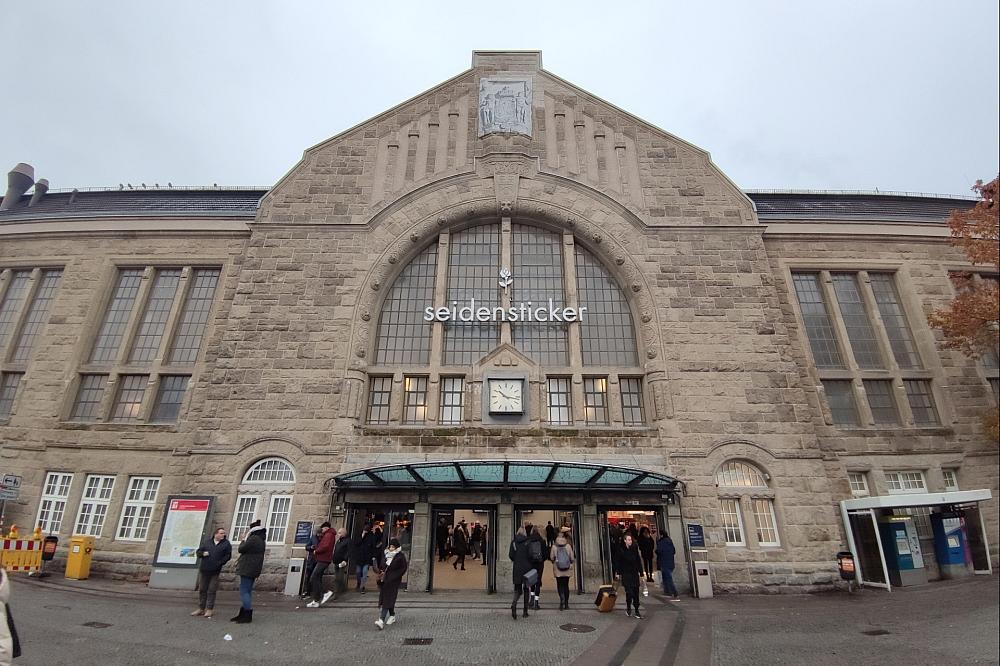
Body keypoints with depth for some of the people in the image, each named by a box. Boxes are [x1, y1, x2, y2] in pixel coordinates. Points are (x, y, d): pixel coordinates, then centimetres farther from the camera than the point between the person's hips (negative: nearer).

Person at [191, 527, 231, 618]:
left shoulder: (226, 544, 0)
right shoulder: (206, 541, 7)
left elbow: (228, 555, -2)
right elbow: (198, 551, 11)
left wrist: (220, 563, -13)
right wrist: (203, 553, -10)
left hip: (215, 571, -3)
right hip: (204, 569, 3)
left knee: (211, 590, 0)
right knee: (202, 589, 11)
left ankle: (210, 609, 9)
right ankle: (201, 609, 23)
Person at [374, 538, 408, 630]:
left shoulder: (400, 556, -9)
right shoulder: (385, 554, 7)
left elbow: (403, 569, -8)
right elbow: (381, 566, 17)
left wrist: (393, 577, -14)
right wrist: (381, 572, 0)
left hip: (393, 581, -6)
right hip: (384, 580, 6)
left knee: (387, 599, -12)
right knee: (383, 598, 12)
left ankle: (381, 621, -18)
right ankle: (392, 616, 31)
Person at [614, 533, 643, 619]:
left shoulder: (635, 549, 1)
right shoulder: (621, 550, -7)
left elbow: (638, 561, 7)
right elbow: (618, 562, -4)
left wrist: (641, 571, 5)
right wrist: (617, 573, -7)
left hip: (635, 573, 3)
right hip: (626, 574, -3)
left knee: (636, 592, 6)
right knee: (629, 592, -9)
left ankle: (637, 611, 16)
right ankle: (628, 607, 16)